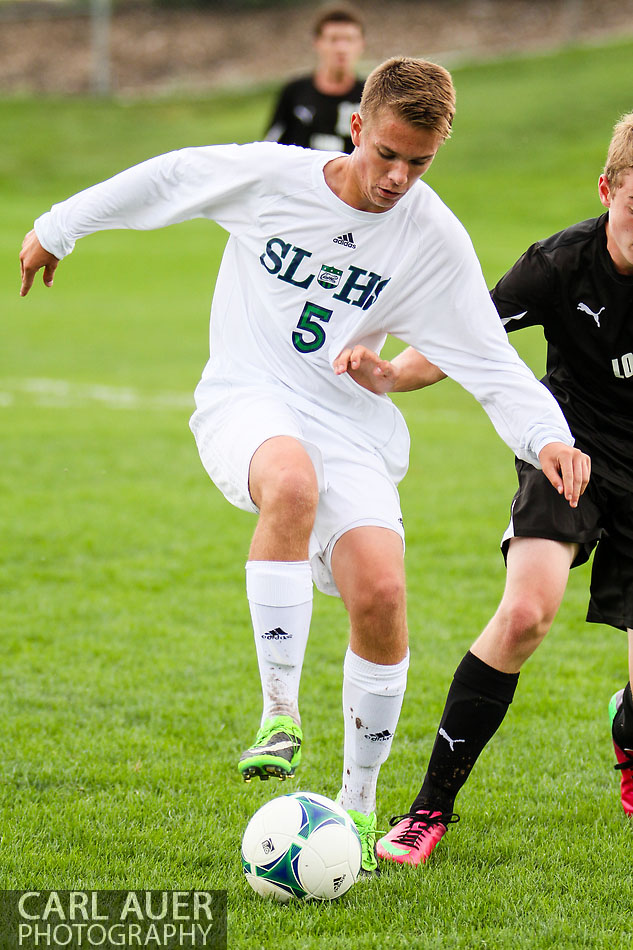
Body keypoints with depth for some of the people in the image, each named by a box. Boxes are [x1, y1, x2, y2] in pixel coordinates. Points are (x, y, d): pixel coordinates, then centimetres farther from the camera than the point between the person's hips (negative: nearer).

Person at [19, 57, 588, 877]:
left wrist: (546, 437, -19)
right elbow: (164, 181, 8)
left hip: (348, 425, 2)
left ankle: (357, 805, 2)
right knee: (293, 482, -39)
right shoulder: (269, 174, -8)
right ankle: (279, 710, -30)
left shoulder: (434, 240, -5)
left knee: (380, 595, -19)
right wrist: (57, 227, 19)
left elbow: (491, 363, -2)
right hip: (245, 404, -2)